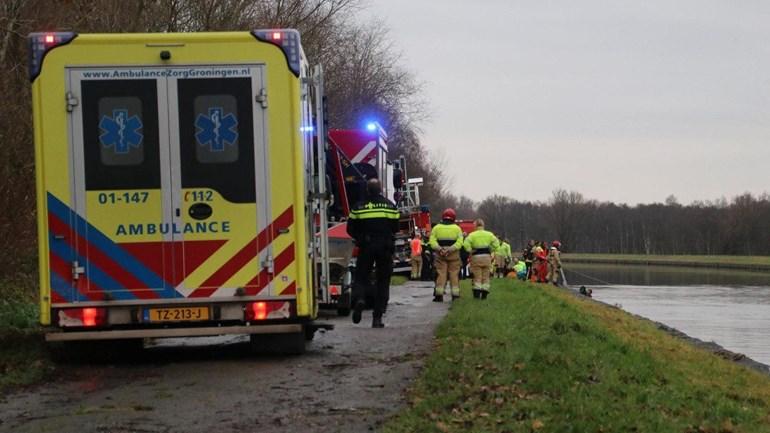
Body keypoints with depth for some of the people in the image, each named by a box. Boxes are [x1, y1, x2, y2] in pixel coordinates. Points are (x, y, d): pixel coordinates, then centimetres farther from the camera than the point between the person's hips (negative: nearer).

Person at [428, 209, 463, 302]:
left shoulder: (436, 228, 7)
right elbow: (459, 242, -8)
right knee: (454, 275, 4)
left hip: (440, 255, 1)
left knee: (440, 274, 1)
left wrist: (439, 249, -14)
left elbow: (432, 242, -5)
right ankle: (455, 295, 3)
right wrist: (450, 249, -15)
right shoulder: (457, 228, 5)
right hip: (453, 255, -1)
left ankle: (439, 295, -4)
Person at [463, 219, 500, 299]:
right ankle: (484, 294, 7)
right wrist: (491, 250, 8)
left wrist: (470, 251, -4)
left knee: (477, 277, 4)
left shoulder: (472, 235, -5)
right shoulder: (489, 234, 2)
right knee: (485, 276, 8)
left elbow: (466, 244, -17)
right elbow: (496, 244, -1)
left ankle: (477, 294, -1)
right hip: (487, 256, 2)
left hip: (476, 256, -2)